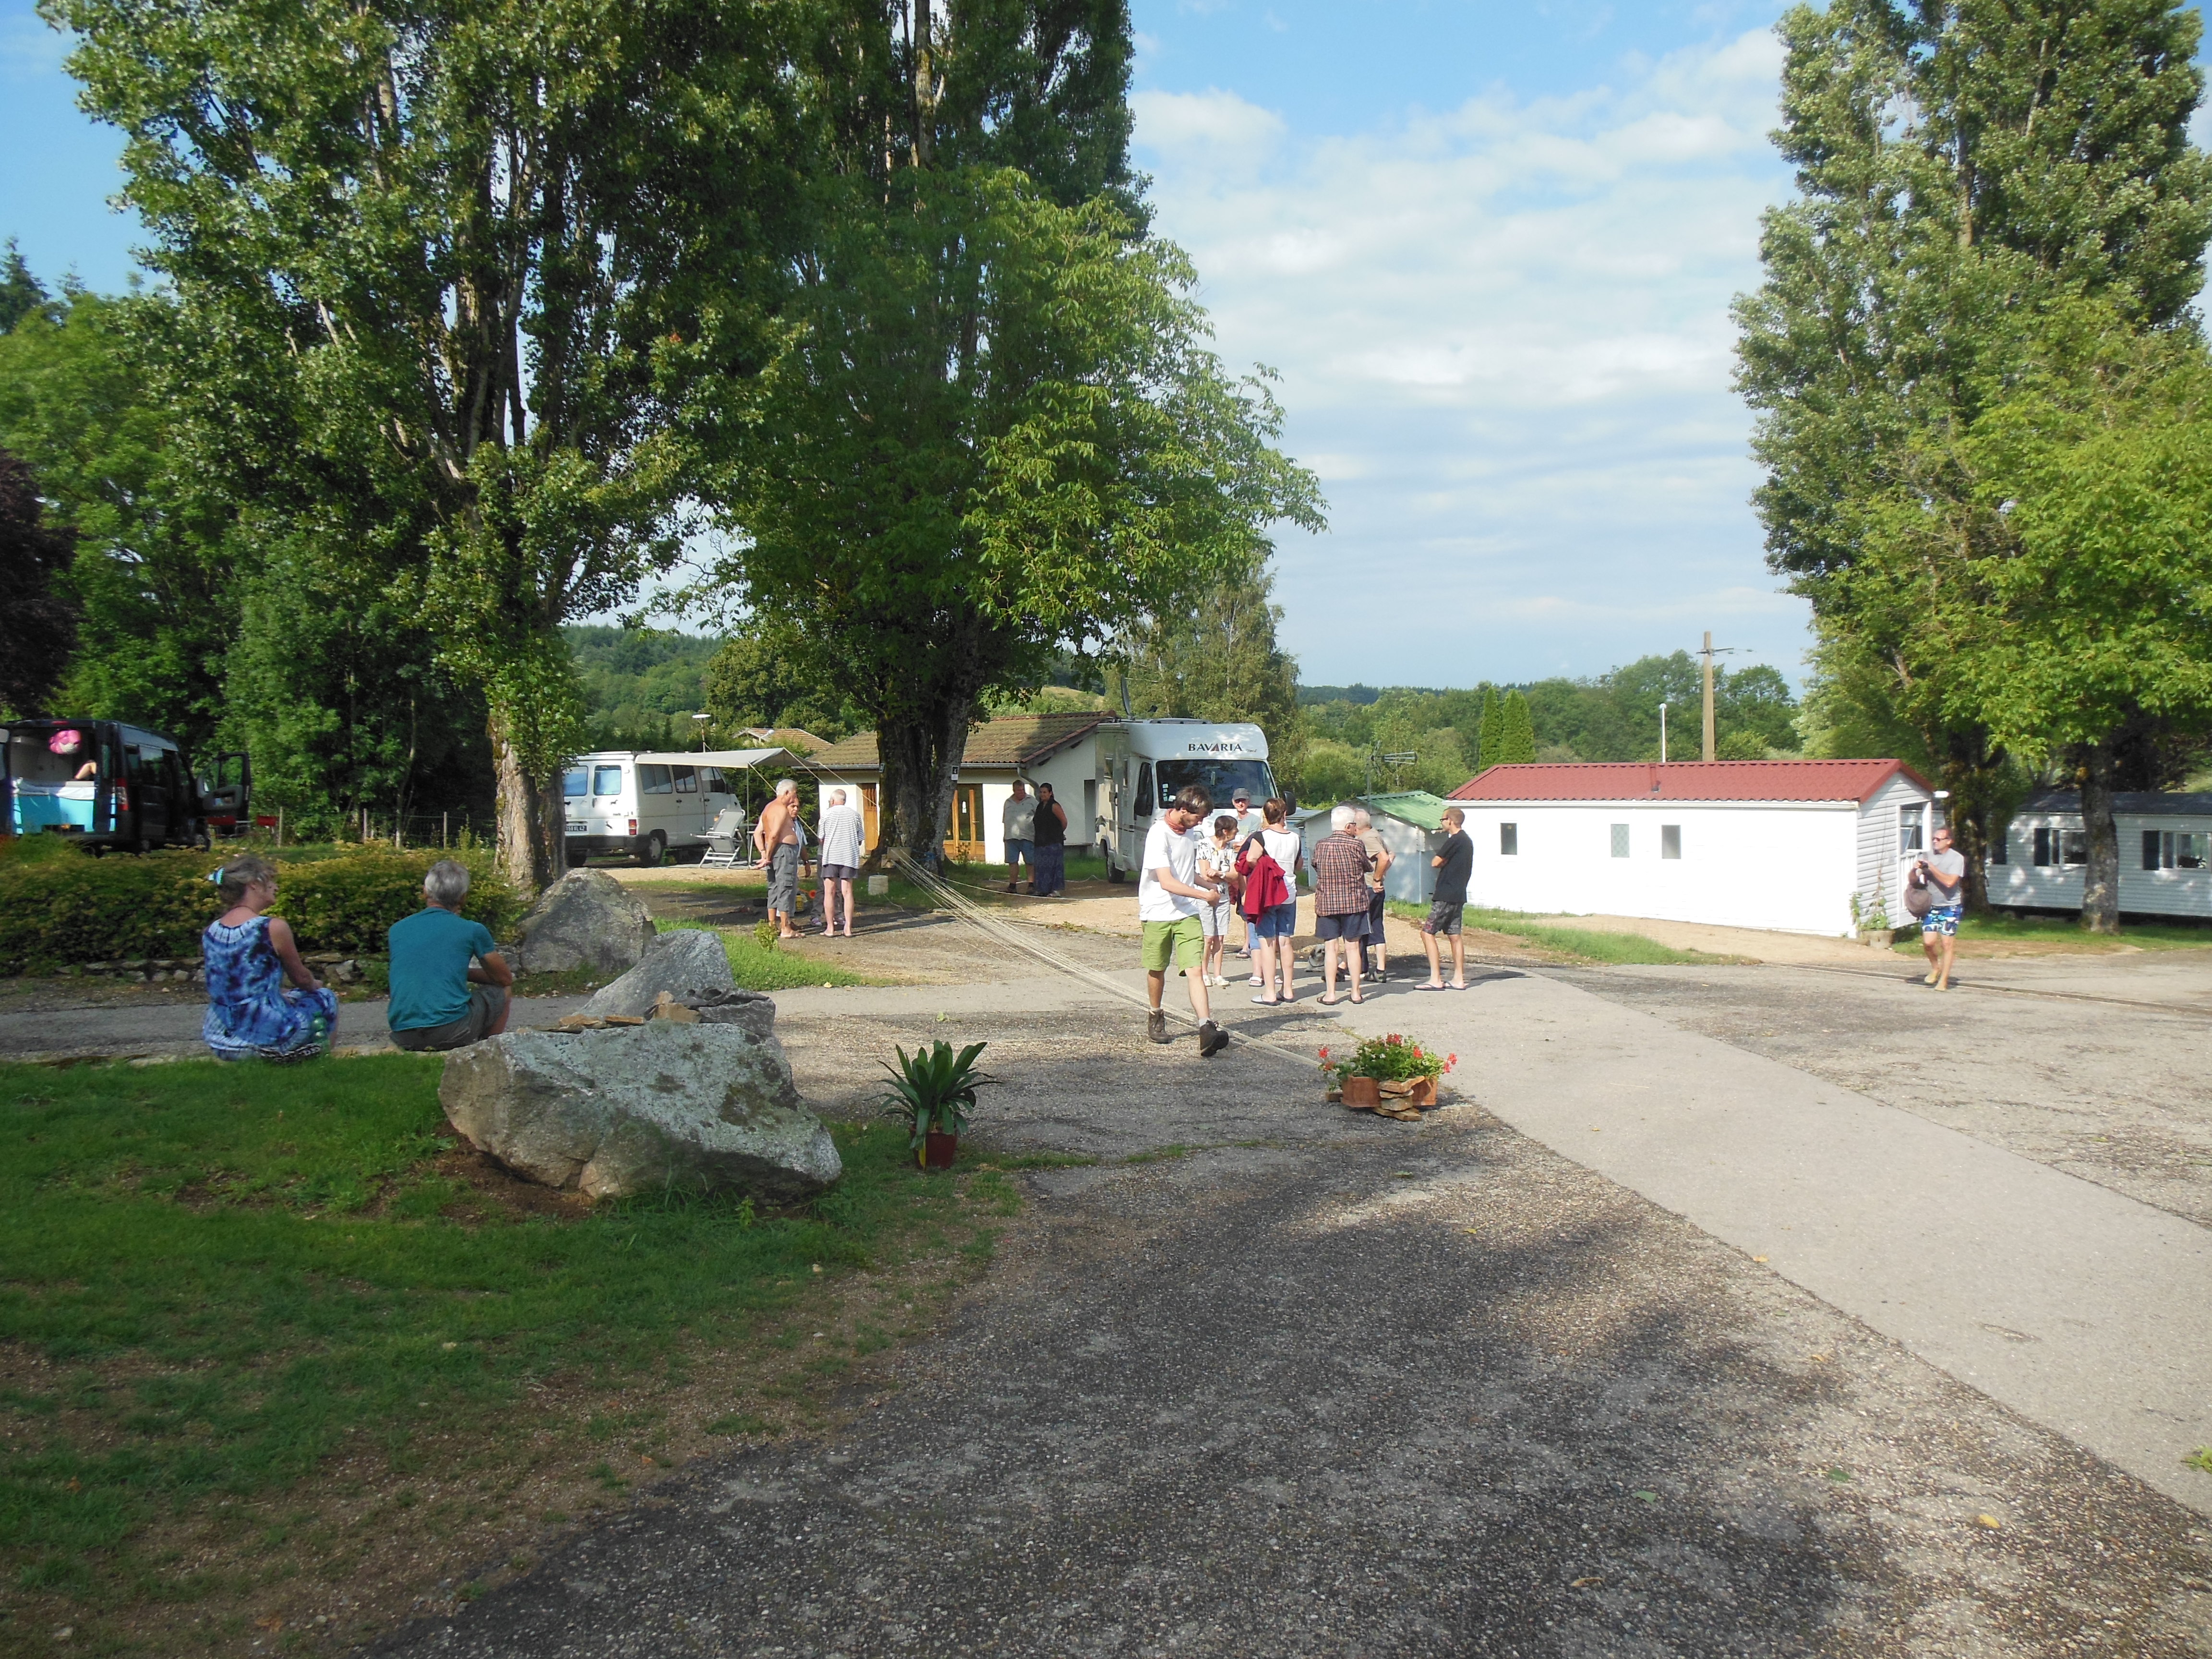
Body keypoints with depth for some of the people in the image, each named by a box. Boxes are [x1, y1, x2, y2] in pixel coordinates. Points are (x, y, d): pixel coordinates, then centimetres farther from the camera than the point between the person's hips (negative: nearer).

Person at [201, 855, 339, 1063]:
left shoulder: (210, 932, 3)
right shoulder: (273, 928, -14)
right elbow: (301, 979, 1)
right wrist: (316, 984, 24)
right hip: (265, 1037, -6)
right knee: (326, 998, 21)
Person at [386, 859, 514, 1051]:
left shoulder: (397, 930, 11)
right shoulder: (472, 930, 0)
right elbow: (505, 978, 15)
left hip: (403, 1038, 4)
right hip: (452, 1033, -4)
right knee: (502, 989, 22)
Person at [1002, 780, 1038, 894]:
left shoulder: (1031, 802, 3)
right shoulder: (1008, 803, 15)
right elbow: (1004, 820, 21)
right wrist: (1006, 834, 15)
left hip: (1027, 837, -3)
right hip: (1011, 837, 3)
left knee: (1031, 862, -2)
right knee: (1012, 862, 3)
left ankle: (1032, 885, 3)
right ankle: (1012, 885, 8)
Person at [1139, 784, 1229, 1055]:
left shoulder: (1189, 833, 10)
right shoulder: (1159, 835, -16)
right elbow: (1168, 882, -23)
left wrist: (1208, 882, 6)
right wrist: (1204, 895, -20)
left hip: (1187, 913, 5)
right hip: (1158, 912, -5)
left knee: (1195, 971, -10)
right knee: (1156, 970, 12)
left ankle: (1207, 1029, -22)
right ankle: (1156, 1018, 37)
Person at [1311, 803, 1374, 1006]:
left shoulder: (1321, 846, 0)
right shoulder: (1357, 845, -8)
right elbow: (1369, 867, 6)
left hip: (1326, 904, 2)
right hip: (1353, 903, -2)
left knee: (1331, 948, 4)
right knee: (1352, 947, 5)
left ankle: (1330, 994, 1)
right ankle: (1356, 993, 11)